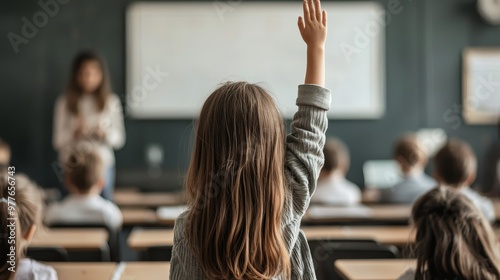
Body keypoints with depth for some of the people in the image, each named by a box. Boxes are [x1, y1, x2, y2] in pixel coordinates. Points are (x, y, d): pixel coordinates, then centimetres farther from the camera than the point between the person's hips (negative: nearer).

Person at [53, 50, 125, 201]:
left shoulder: (111, 101, 3)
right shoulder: (65, 102, -1)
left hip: (103, 164, 1)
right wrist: (74, 133, -19)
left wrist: (105, 133, -15)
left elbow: (119, 139, 5)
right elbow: (58, 141, -1)